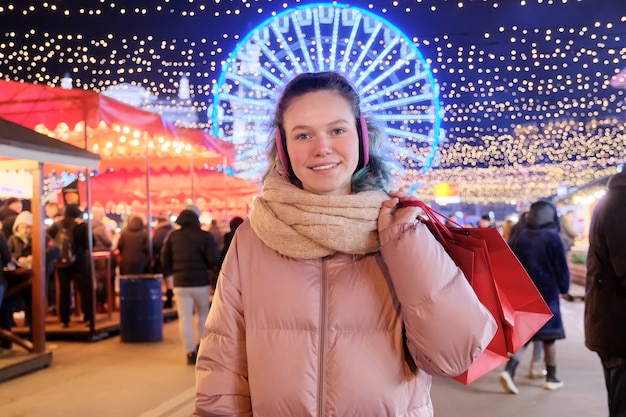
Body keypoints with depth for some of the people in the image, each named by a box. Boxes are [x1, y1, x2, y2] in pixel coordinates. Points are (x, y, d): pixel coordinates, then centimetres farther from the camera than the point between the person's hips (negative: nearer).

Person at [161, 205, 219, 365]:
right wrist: (204, 266, 8)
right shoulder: (206, 236, -6)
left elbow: (165, 262, 0)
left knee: (185, 318, 3)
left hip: (180, 283, 1)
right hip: (201, 282, -1)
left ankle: (190, 352, 1)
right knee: (203, 314, 19)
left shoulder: (172, 236, 1)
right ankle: (200, 346, 17)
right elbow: (214, 260, -13)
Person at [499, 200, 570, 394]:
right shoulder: (552, 237, -10)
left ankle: (509, 371, -7)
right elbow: (561, 268, -6)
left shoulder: (520, 235, 3)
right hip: (546, 294, -4)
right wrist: (564, 288, 9)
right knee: (548, 336, 9)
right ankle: (551, 378, 18)